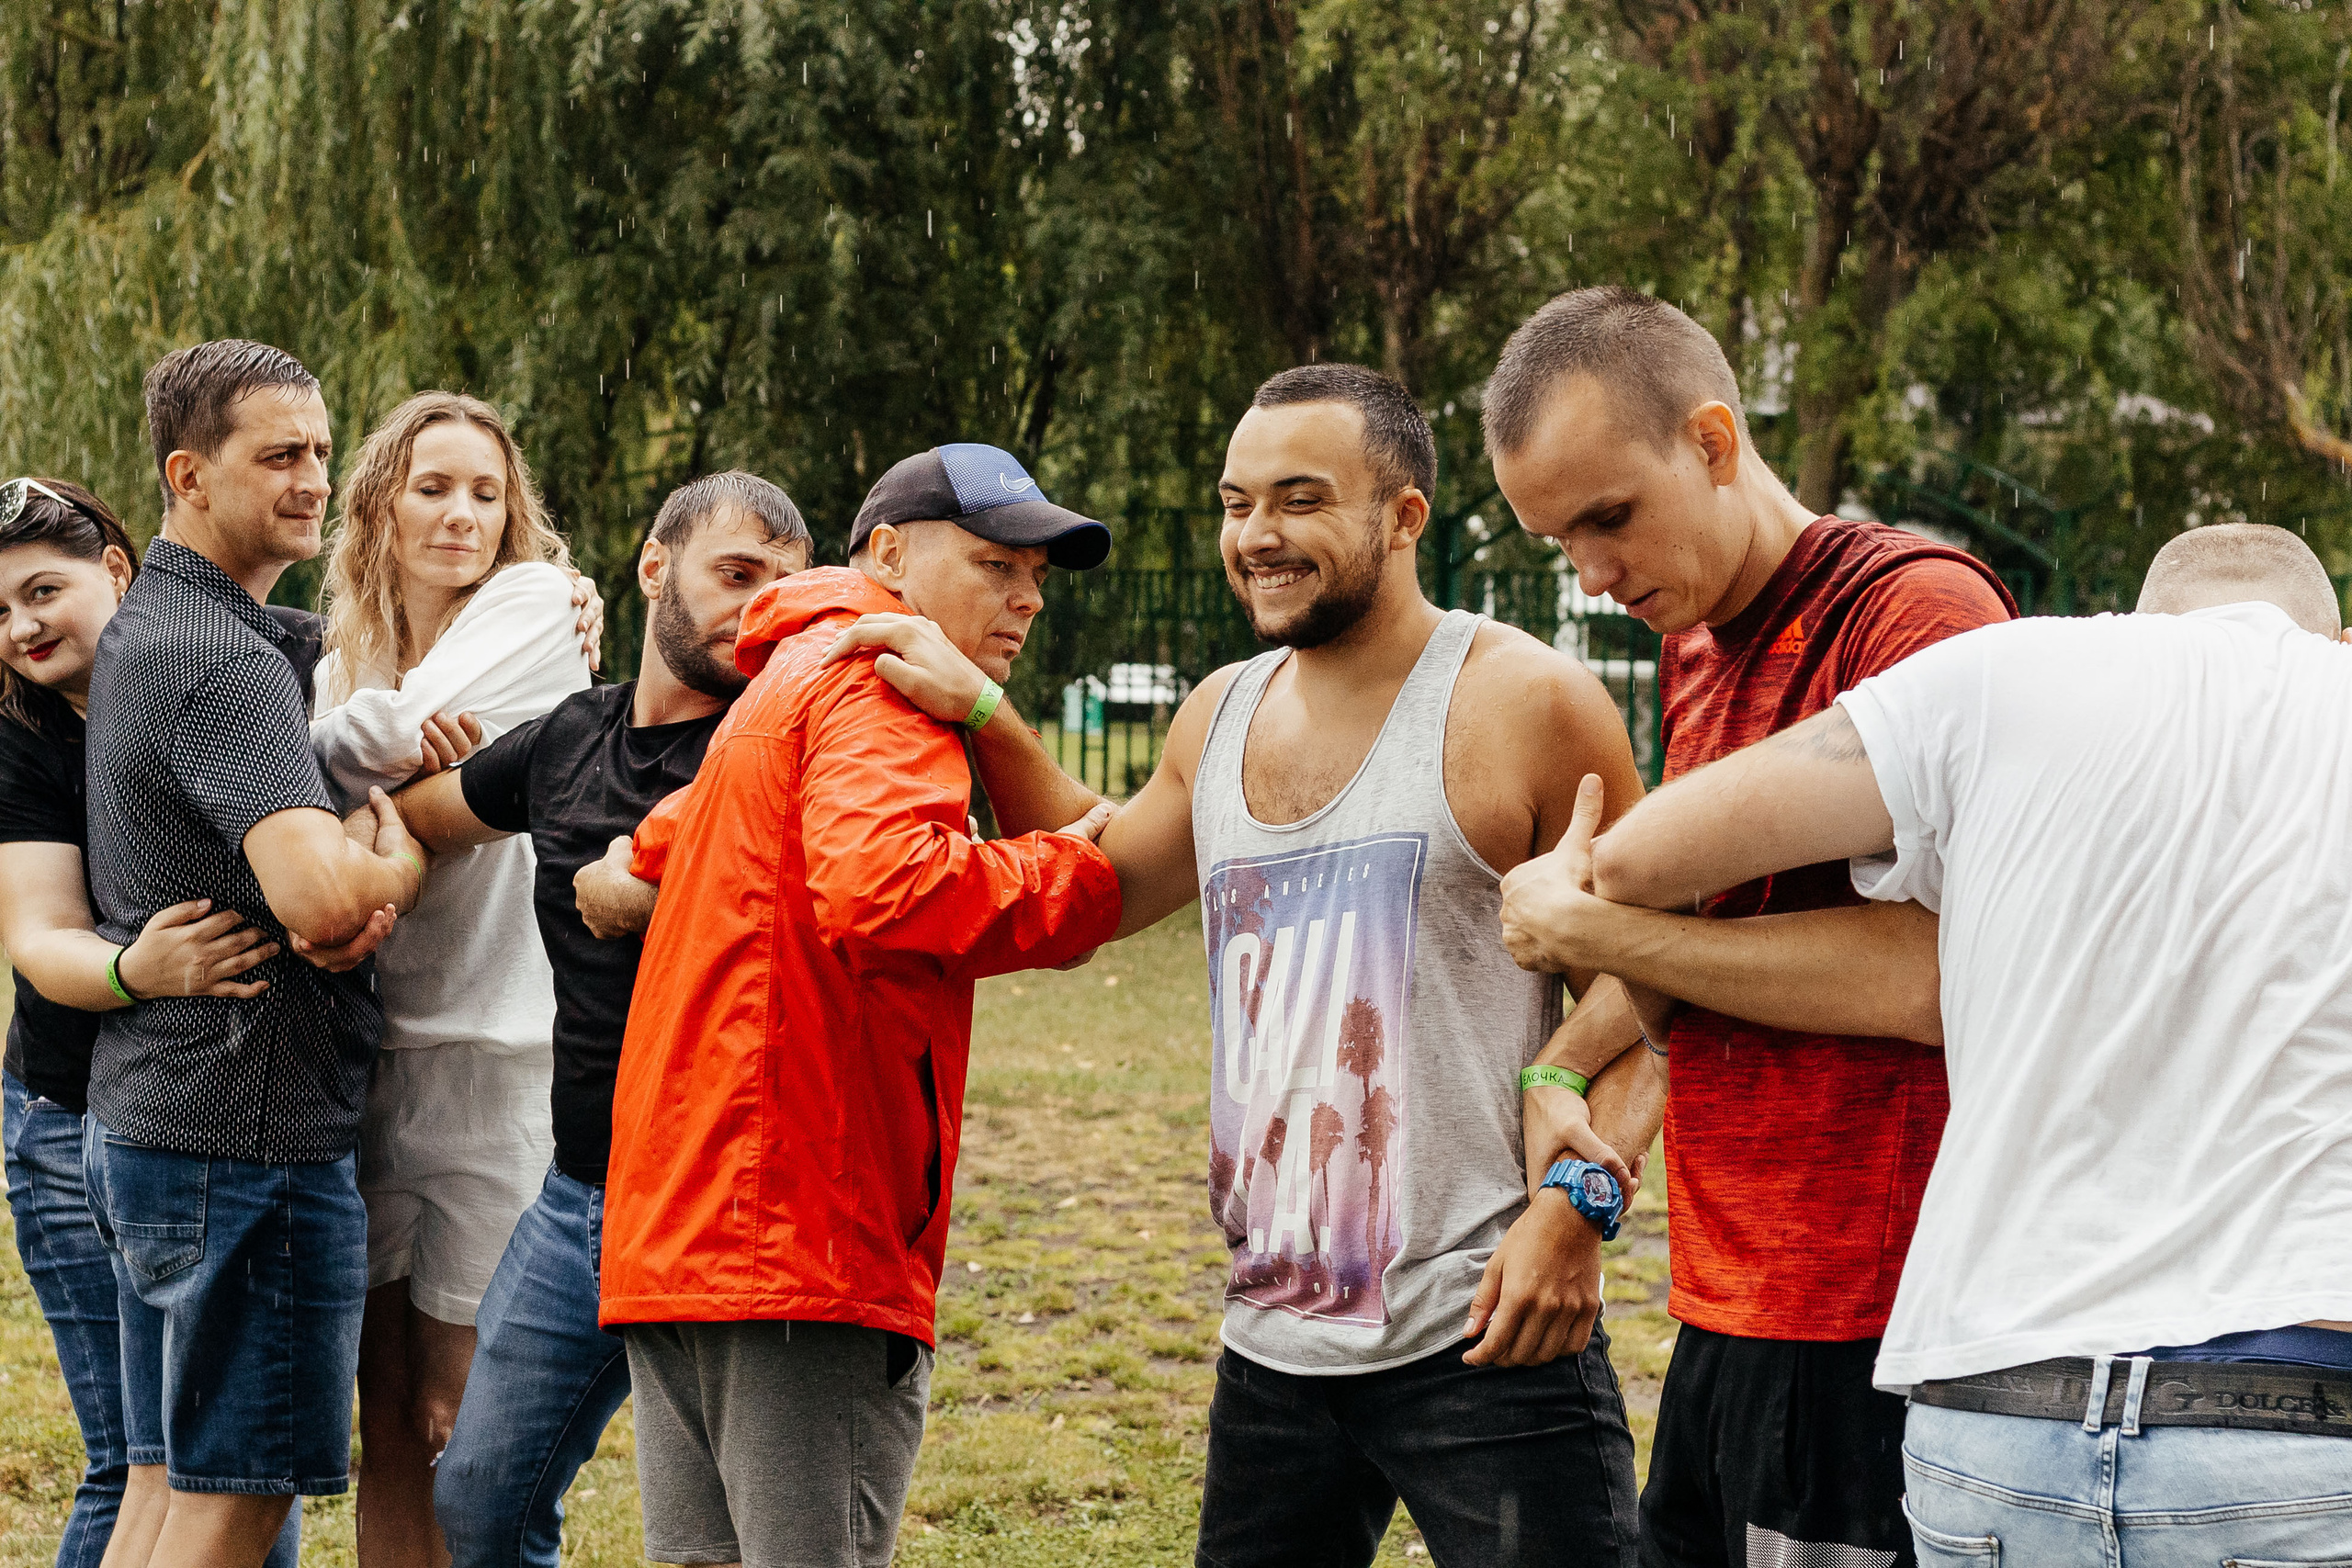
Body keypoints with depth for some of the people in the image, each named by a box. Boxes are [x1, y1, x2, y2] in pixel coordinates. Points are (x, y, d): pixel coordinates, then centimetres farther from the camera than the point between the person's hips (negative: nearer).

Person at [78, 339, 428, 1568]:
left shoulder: (139, 629, 15)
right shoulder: (225, 661, -18)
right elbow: (318, 897, -31)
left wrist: (353, 884, 4)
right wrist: (399, 864, -9)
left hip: (143, 1116, 10)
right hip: (248, 1128, -10)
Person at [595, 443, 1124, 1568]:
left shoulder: (784, 689, 26)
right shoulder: (881, 683, -9)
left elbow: (663, 850, 40)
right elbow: (885, 887, -26)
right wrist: (1079, 881, -14)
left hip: (676, 1217, 10)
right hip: (803, 1223, -10)